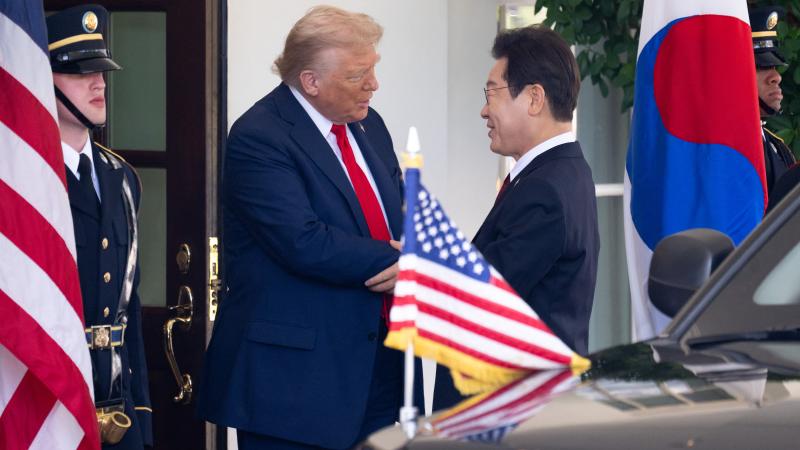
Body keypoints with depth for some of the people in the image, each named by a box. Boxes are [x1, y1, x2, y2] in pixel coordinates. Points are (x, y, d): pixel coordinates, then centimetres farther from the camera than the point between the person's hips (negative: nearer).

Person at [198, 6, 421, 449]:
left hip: (377, 366, 7)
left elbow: (403, 218, 14)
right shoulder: (258, 138, -14)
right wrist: (400, 261, -15)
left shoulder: (368, 126, 13)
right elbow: (305, 244, -23)